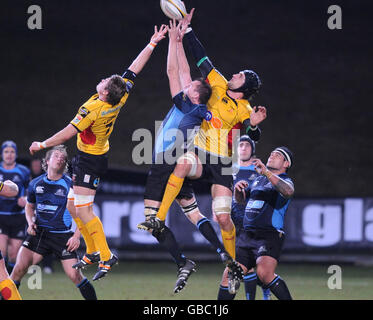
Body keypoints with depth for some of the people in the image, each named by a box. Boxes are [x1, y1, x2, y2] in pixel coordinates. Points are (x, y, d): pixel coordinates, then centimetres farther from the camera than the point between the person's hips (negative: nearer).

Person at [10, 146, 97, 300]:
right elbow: (30, 206, 23)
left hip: (62, 235, -3)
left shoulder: (70, 184, -5)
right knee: (19, 269, -11)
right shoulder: (36, 183, 5)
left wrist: (77, 236, -9)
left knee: (74, 275, -9)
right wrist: (30, 223, 3)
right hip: (38, 233, 3)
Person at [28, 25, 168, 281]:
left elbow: (68, 133, -22)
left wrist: (42, 145, -10)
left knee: (84, 210, -10)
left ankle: (106, 257, -13)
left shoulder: (92, 109, -27)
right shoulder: (121, 99, -8)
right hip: (98, 157, 9)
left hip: (90, 161, -9)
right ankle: (92, 252, 22)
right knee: (73, 206, 15)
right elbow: (135, 68, -1)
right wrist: (153, 43, 4)